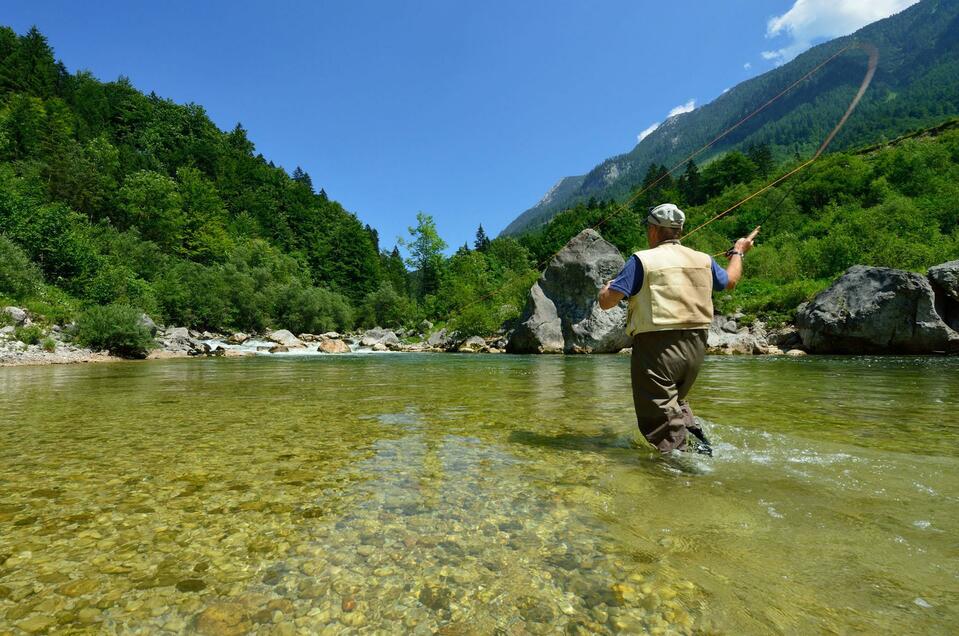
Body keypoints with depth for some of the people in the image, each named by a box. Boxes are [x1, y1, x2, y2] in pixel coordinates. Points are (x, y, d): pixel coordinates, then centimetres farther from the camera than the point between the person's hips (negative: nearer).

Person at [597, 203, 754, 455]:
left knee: (660, 416, 2)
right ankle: (699, 440, 10)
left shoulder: (642, 260, -8)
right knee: (676, 400, 28)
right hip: (695, 347, 7)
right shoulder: (703, 260, 9)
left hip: (656, 347, -6)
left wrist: (605, 288, 13)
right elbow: (730, 280, 31)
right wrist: (738, 252, 49)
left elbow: (607, 302, -11)